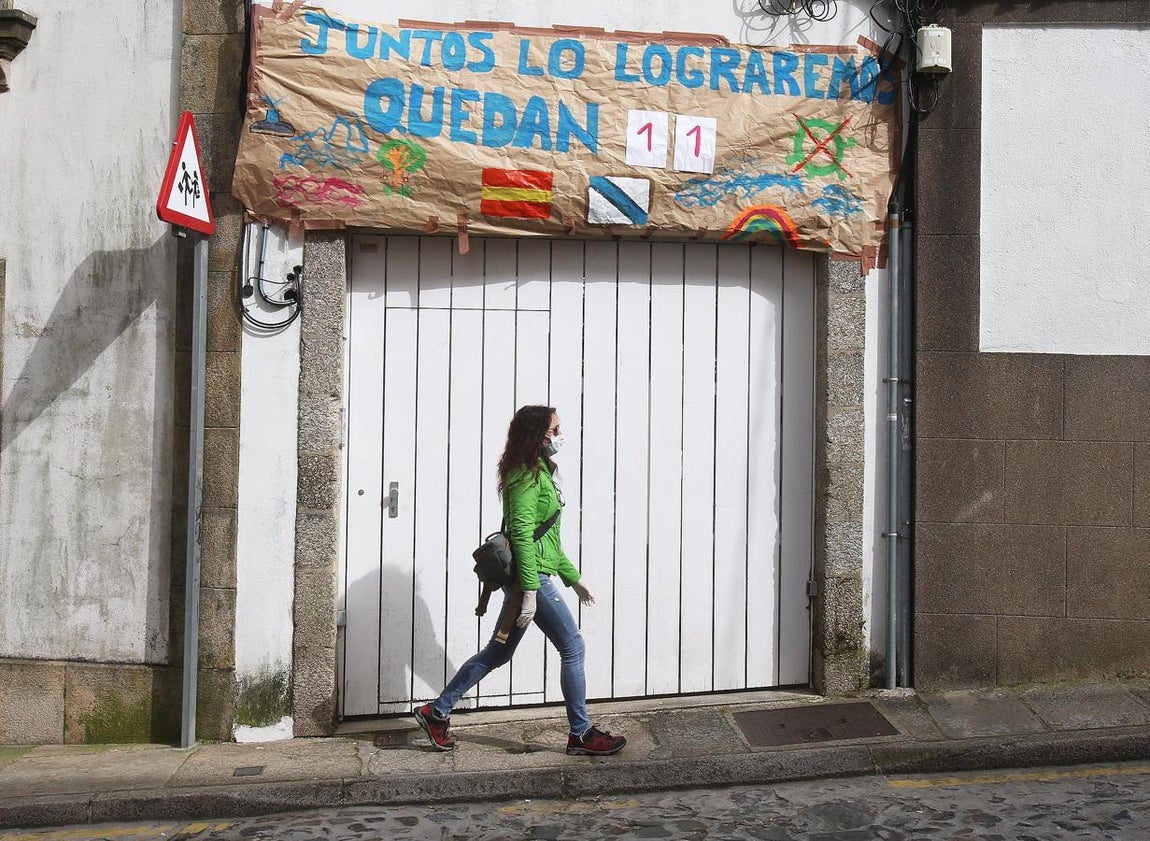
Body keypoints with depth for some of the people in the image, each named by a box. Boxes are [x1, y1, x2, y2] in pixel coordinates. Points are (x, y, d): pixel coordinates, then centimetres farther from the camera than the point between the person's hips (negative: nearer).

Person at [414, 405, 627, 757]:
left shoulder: (538, 473, 18)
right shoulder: (526, 476, -13)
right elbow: (522, 535, -20)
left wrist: (573, 578, 24)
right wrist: (530, 591, -24)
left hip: (529, 576, 10)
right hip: (532, 575, -10)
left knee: (497, 653, 15)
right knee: (573, 647, -2)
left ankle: (437, 712, 21)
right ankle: (581, 734, 8)